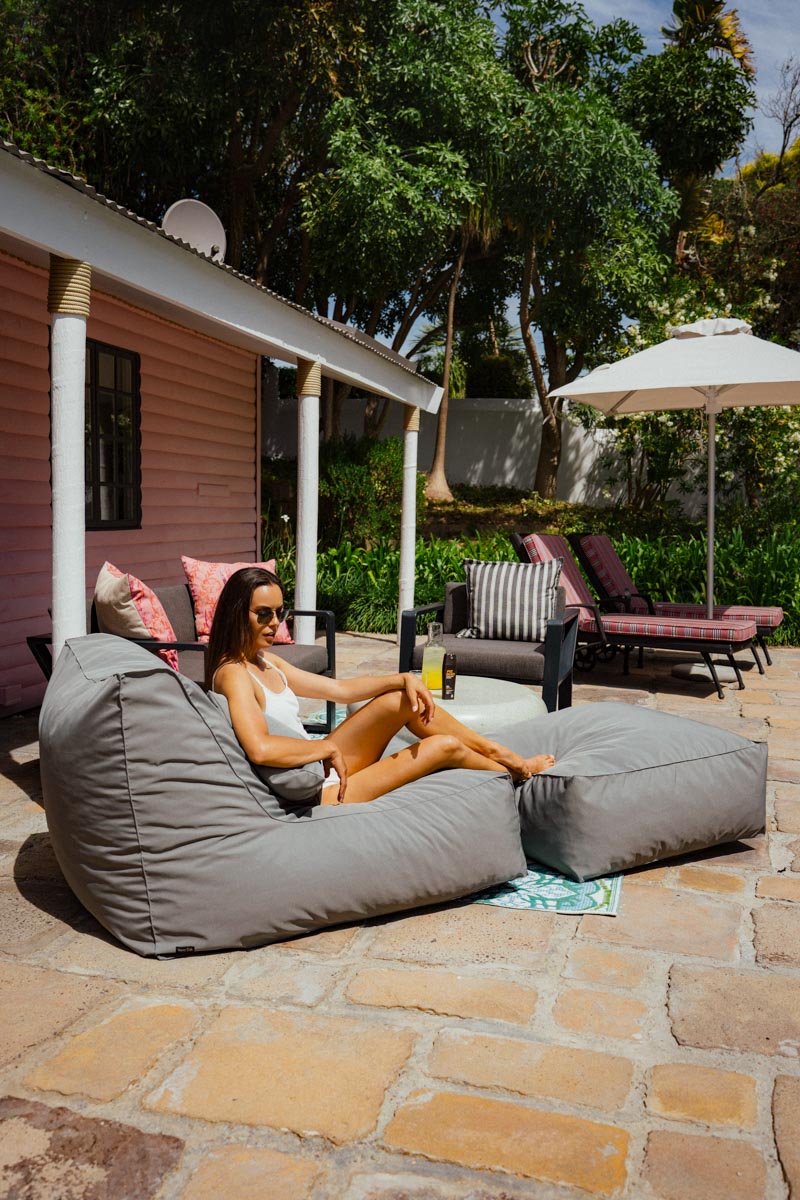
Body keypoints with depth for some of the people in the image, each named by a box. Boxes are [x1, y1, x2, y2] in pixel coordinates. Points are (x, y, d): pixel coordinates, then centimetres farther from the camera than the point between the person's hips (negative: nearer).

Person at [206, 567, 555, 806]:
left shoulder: (265, 662, 9)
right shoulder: (234, 675, -20)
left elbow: (339, 689, 10)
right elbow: (260, 749, -37)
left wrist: (404, 679, -3)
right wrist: (328, 747, -21)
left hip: (325, 765, 9)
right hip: (317, 793, -9)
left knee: (403, 700, -3)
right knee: (444, 746, -5)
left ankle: (495, 750, 14)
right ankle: (514, 772, 24)